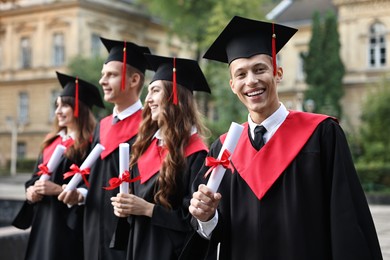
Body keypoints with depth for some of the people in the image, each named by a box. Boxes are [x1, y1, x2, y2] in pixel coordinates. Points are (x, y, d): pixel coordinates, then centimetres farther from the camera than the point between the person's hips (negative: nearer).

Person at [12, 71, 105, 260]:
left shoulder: (90, 144, -10)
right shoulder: (52, 141, 14)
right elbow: (35, 178, 18)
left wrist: (59, 189, -20)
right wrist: (31, 192, -2)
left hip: (69, 225, -8)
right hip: (43, 221, 8)